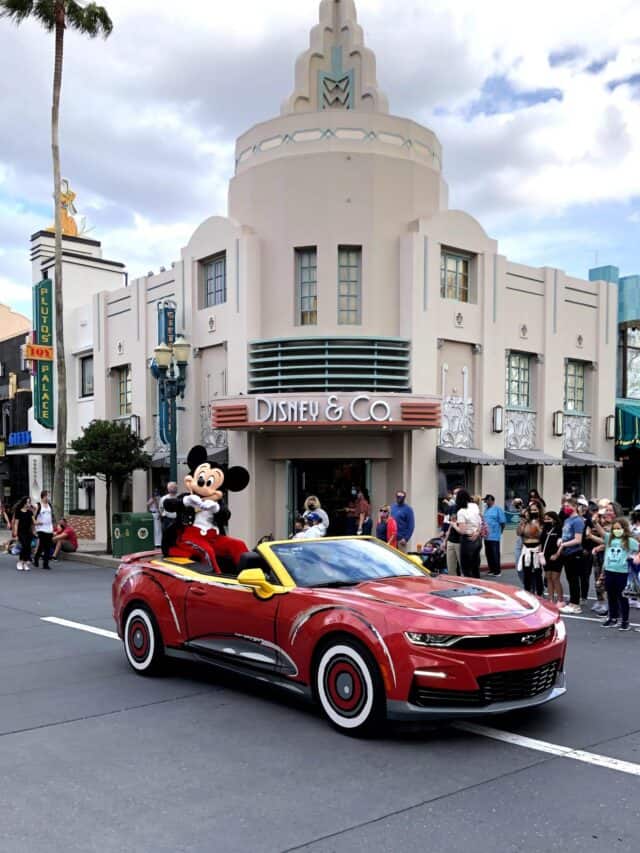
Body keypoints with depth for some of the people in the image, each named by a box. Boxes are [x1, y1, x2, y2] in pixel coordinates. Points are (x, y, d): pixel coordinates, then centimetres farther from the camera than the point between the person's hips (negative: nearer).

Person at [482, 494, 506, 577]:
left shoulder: (498, 509, -10)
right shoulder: (486, 509, 12)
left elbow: (502, 522, -9)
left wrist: (499, 532, -1)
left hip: (494, 536, -7)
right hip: (487, 536, 7)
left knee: (495, 554, -3)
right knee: (488, 554, 11)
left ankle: (497, 571, 5)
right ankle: (492, 569, 21)